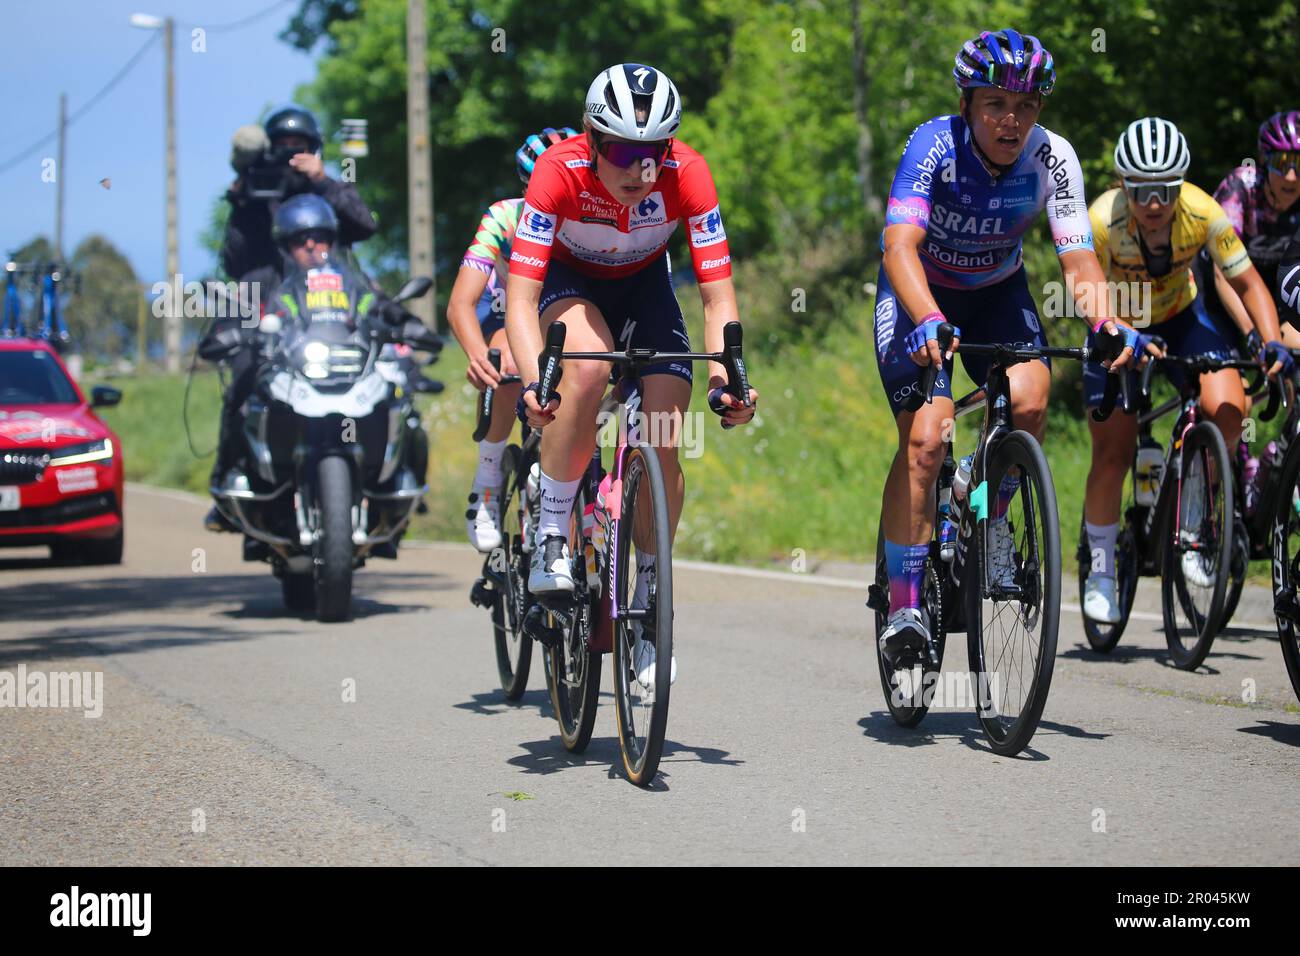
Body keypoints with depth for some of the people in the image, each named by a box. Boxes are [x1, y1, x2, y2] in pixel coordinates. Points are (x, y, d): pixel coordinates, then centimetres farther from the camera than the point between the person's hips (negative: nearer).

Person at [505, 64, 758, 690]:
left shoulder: (687, 174, -31)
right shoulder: (559, 171, -34)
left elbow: (718, 297, -28)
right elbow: (520, 298, -37)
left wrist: (726, 378, -44)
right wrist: (533, 382, -53)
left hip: (644, 285, 2)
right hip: (569, 279, -2)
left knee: (663, 448, -13)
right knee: (590, 365, -36)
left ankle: (647, 597, 9)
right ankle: (550, 536, -20)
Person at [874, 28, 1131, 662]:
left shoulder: (1052, 158, -21)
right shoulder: (934, 145, -28)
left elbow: (1078, 258, -26)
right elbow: (900, 244, -40)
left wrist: (1107, 322, -47)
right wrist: (927, 320, -58)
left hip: (998, 292, 2)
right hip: (920, 294, -2)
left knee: (1029, 403, -26)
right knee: (924, 439, -20)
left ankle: (994, 520, 2)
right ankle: (903, 605, -11)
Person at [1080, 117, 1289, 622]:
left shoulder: (1203, 213, -27)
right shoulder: (1103, 220, -32)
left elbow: (1247, 283, -19)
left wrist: (1272, 342, -34)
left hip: (1183, 318, 2)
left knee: (1227, 413, -24)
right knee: (1112, 457, -11)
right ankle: (1101, 568, 12)